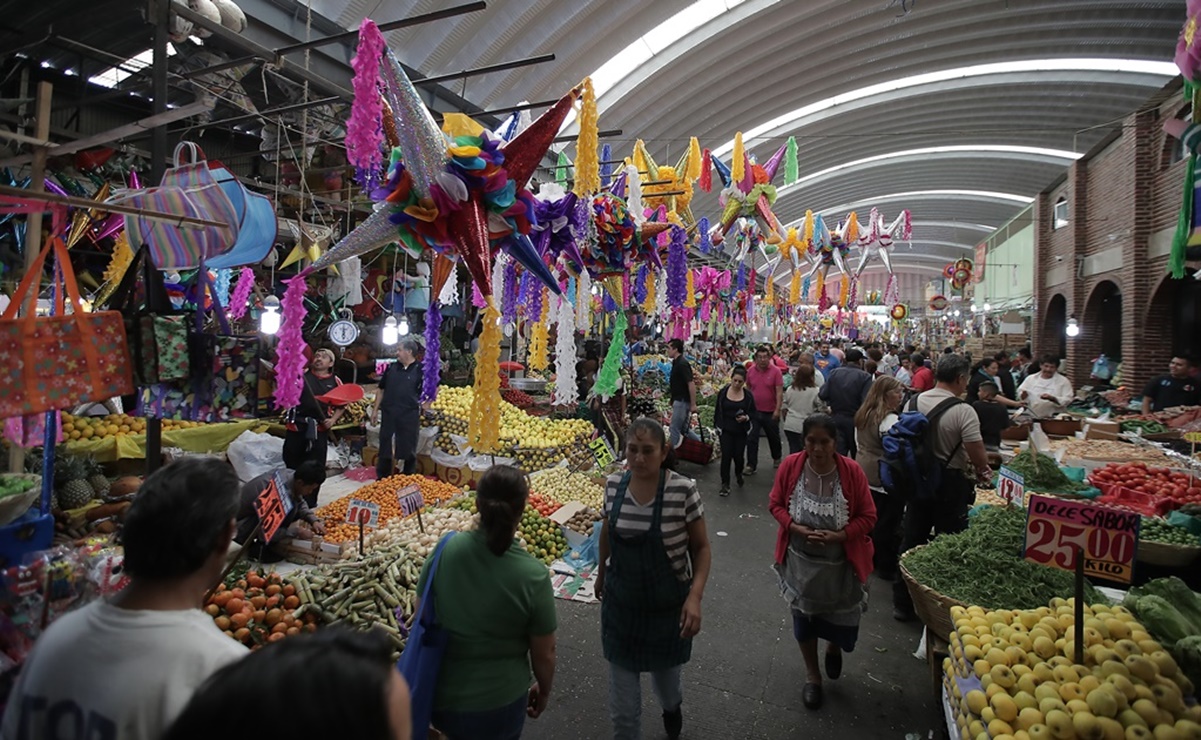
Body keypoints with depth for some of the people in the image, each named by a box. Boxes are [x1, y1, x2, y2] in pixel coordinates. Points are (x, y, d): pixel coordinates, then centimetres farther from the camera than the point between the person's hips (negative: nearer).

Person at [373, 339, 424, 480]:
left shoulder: (421, 369, -4)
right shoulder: (391, 368, 9)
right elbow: (381, 389, 15)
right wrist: (375, 409, 12)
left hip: (410, 415, -4)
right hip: (389, 414, 4)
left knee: (408, 450, 6)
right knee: (385, 449, 11)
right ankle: (381, 480, 23)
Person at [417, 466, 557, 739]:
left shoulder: (445, 549, -15)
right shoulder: (533, 575, -23)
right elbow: (544, 653, -12)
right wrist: (543, 690, 10)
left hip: (440, 696, 3)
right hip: (497, 703, -3)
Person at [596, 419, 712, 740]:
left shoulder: (683, 490, -20)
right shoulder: (613, 485, -10)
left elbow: (701, 547, -11)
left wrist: (695, 596, -23)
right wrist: (601, 575, 20)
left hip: (668, 605, -2)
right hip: (620, 604, 2)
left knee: (665, 671, 25)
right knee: (622, 700, 10)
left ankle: (672, 707, 60)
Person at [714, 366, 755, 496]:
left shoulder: (748, 395, -4)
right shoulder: (723, 392, -4)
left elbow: (753, 412, 3)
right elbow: (718, 411, 5)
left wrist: (746, 417, -16)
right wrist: (718, 426, 2)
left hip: (741, 431, 1)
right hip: (726, 430, 0)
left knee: (738, 456, 7)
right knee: (726, 456, -6)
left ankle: (739, 474, 40)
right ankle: (725, 484, 4)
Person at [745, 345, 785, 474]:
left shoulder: (776, 371, -10)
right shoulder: (750, 370, -1)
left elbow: (779, 392, -11)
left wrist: (777, 409, -17)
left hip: (770, 412, -2)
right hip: (754, 411, 2)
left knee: (774, 437, 17)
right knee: (751, 439, 0)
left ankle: (776, 458, 41)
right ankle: (751, 465, 6)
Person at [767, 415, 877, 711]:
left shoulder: (851, 471, -18)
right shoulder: (791, 466, -15)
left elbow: (868, 516, -11)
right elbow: (775, 504, -4)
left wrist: (838, 536, -24)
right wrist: (796, 528, -21)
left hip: (840, 564, -1)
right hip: (801, 561, 1)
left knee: (840, 618, 17)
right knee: (804, 616, 18)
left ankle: (833, 648, 55)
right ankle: (812, 674, 43)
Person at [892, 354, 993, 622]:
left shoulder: (914, 402, -2)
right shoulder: (963, 411, -18)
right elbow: (978, 457, -16)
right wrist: (982, 472, 5)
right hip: (949, 483, -5)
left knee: (911, 540, 13)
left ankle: (902, 604, 24)